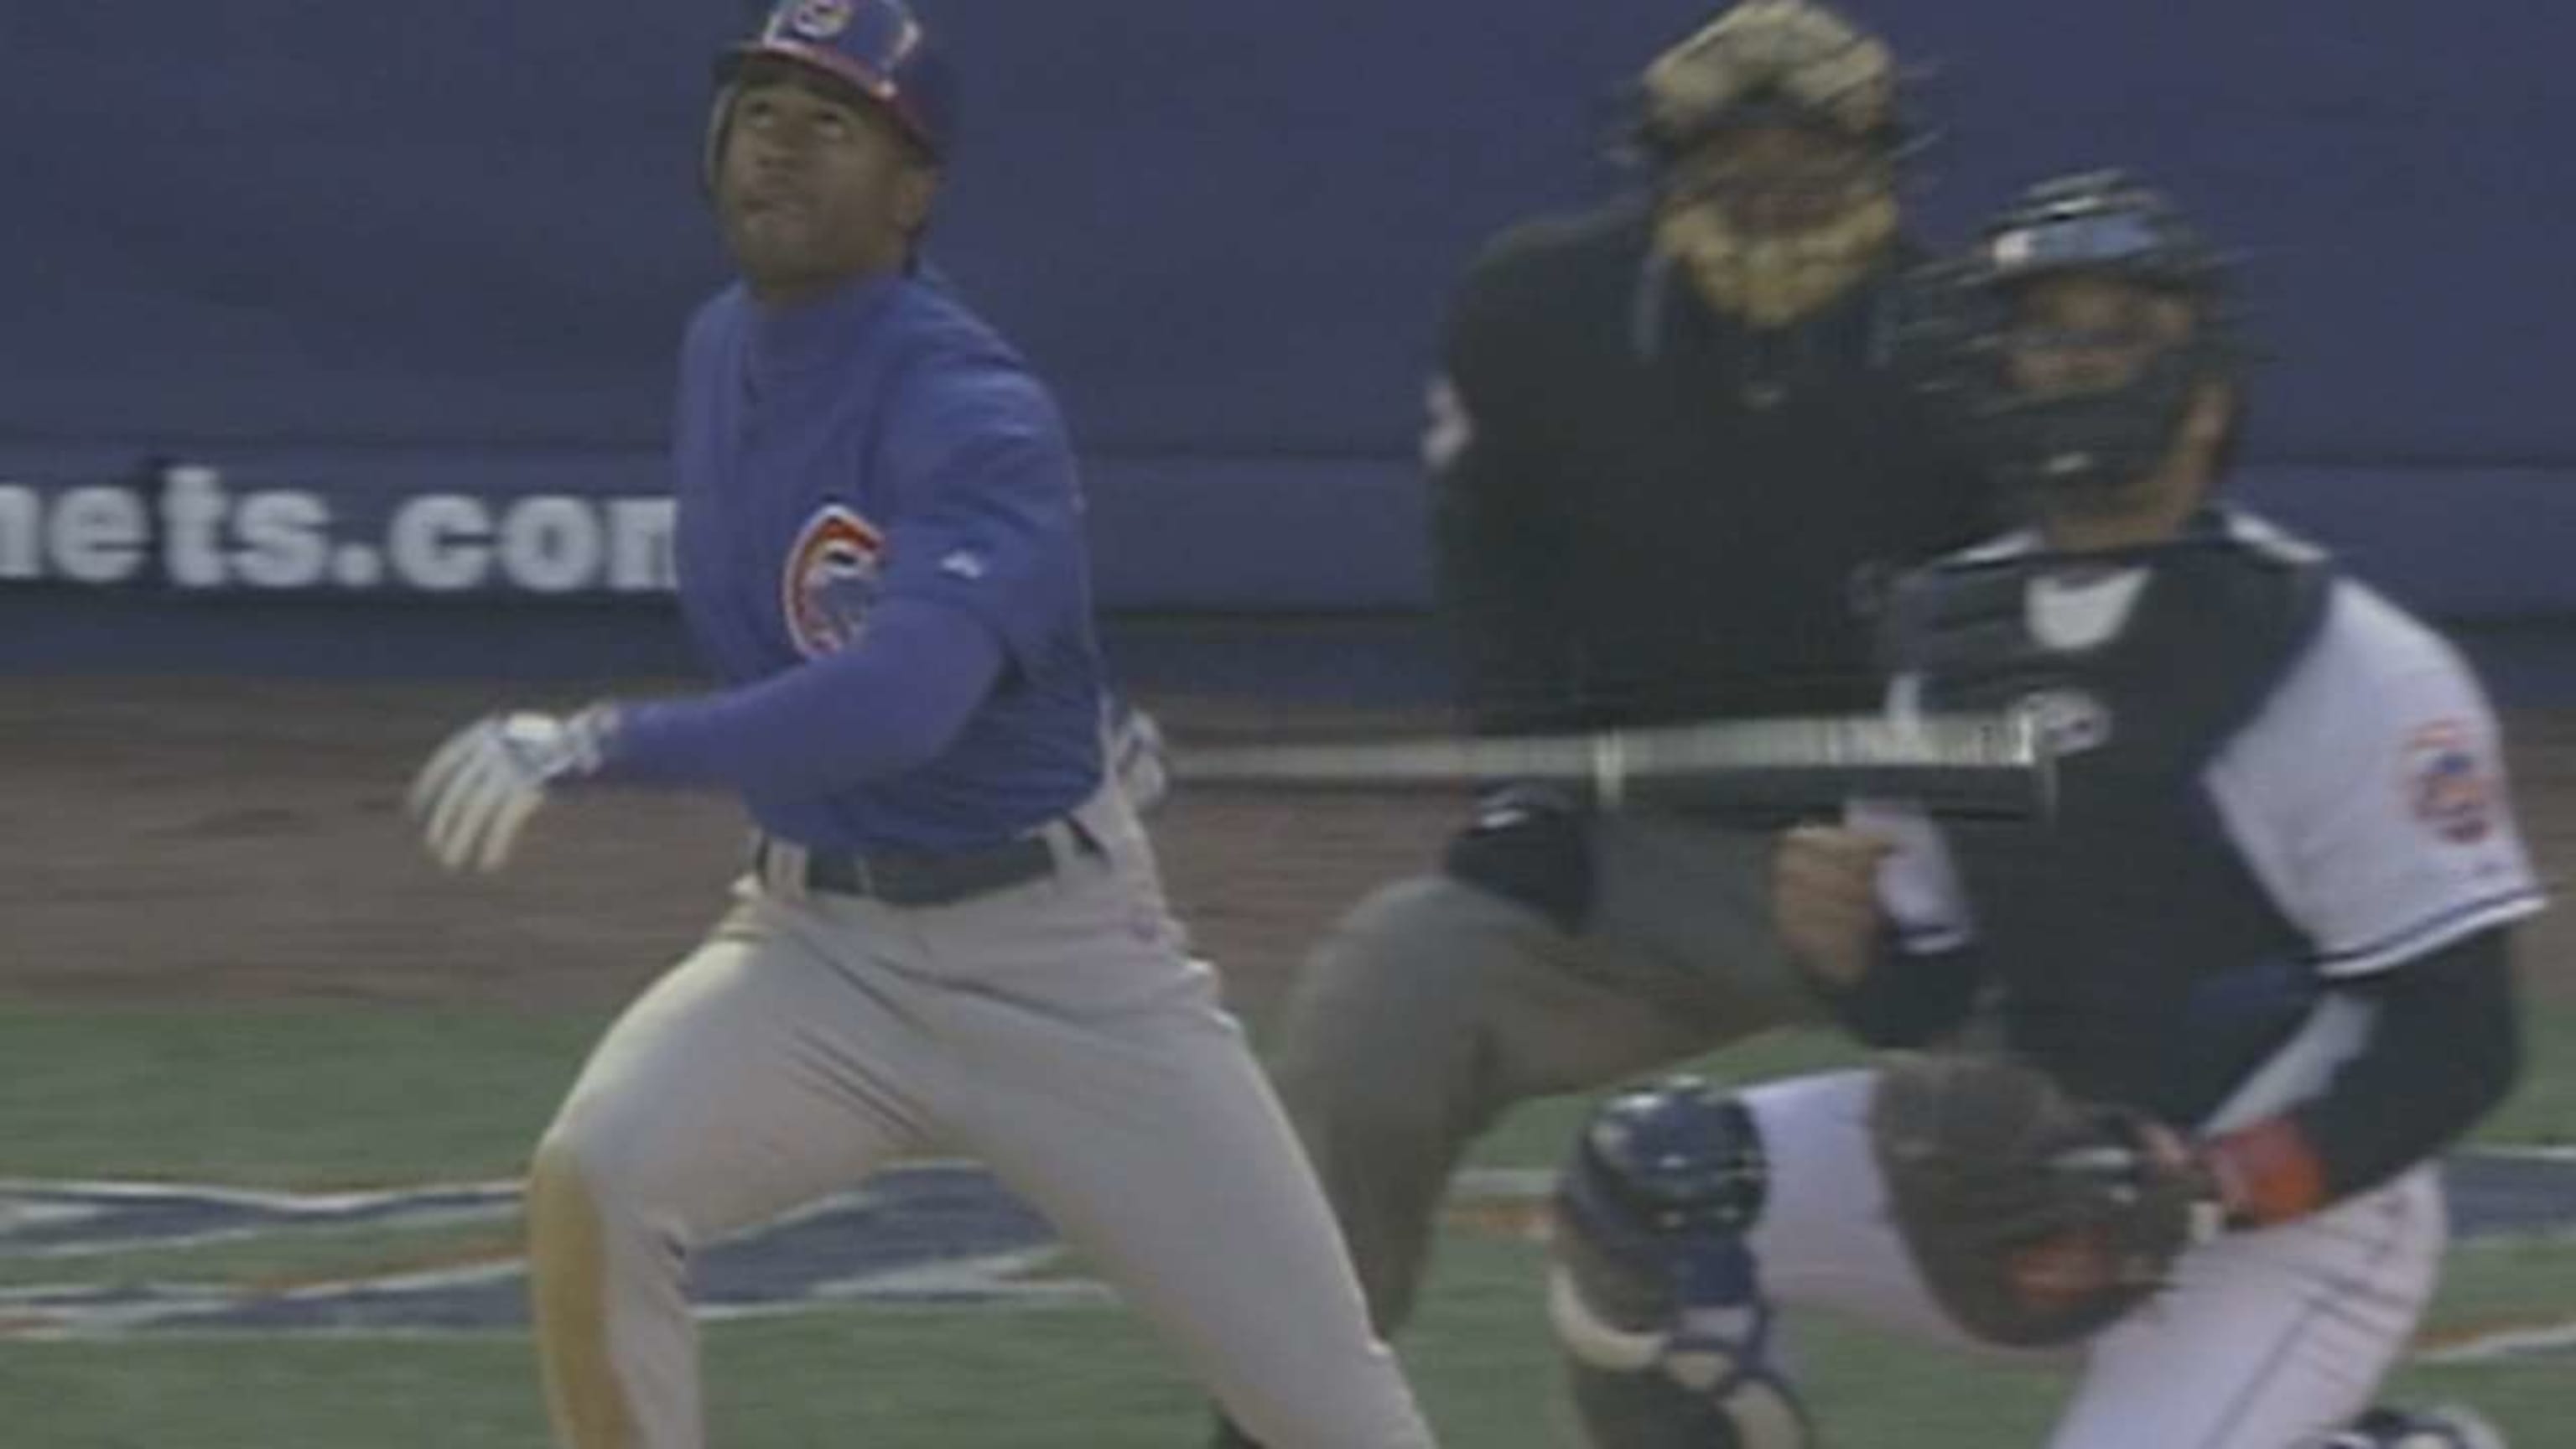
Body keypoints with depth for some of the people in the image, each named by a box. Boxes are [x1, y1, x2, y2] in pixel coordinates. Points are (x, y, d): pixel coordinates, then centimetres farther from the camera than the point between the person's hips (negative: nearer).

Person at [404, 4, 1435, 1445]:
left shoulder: (974, 411, -22)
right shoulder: (726, 351, 2)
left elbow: (899, 700, -40)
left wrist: (598, 749, -49)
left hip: (1058, 959, -5)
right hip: (817, 946, 5)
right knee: (590, 1186, -25)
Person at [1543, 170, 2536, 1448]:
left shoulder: (2346, 671, -17)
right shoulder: (1952, 638, 3)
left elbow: (2458, 1045, -18)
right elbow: (1925, 1010, 10)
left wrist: (2205, 1187, -28)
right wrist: (1847, 947, -14)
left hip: (2291, 1211, -6)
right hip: (2043, 1158, 6)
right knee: (1644, 1185, -8)